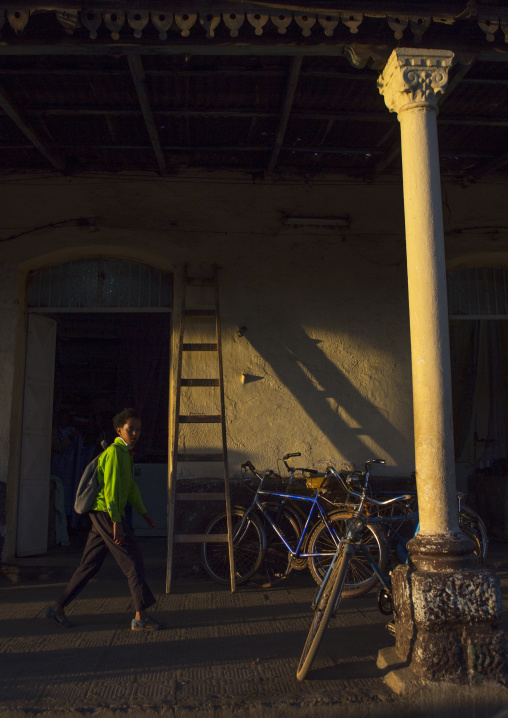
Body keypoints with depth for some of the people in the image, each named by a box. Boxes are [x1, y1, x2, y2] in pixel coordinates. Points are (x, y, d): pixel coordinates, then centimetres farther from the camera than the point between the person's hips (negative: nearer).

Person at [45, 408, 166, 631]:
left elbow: (131, 486, 25)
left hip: (101, 514, 10)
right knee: (133, 561, -7)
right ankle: (141, 617, -3)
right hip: (106, 513, -10)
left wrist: (144, 513, 26)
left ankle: (58, 607, 23)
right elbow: (111, 488, -20)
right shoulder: (114, 452, -13)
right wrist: (116, 522, -22)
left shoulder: (126, 453, 18)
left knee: (89, 565, 14)